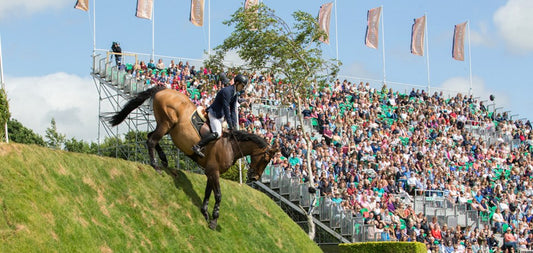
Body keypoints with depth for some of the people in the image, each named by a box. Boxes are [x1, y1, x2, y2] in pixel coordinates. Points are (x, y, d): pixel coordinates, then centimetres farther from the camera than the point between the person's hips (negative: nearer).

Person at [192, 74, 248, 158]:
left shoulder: (235, 93, 6)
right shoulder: (226, 91, -23)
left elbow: (233, 110, 10)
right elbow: (226, 109, -24)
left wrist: (234, 124, 2)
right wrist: (230, 125, -20)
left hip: (221, 115, 10)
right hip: (214, 114, -10)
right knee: (217, 133, -25)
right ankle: (197, 146, -27)